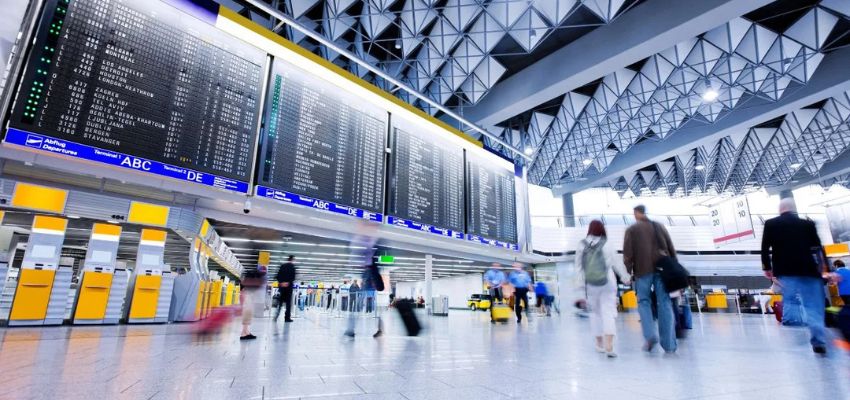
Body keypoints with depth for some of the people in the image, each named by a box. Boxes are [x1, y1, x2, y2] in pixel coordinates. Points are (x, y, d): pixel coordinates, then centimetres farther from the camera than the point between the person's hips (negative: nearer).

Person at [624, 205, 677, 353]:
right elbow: (671, 248, 13)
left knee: (643, 301, 9)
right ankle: (669, 344, 5)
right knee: (665, 303, 4)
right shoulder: (659, 226, 15)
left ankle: (650, 335, -9)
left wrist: (628, 271, 2)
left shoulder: (632, 230, 3)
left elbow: (628, 253, -4)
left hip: (643, 270, -3)